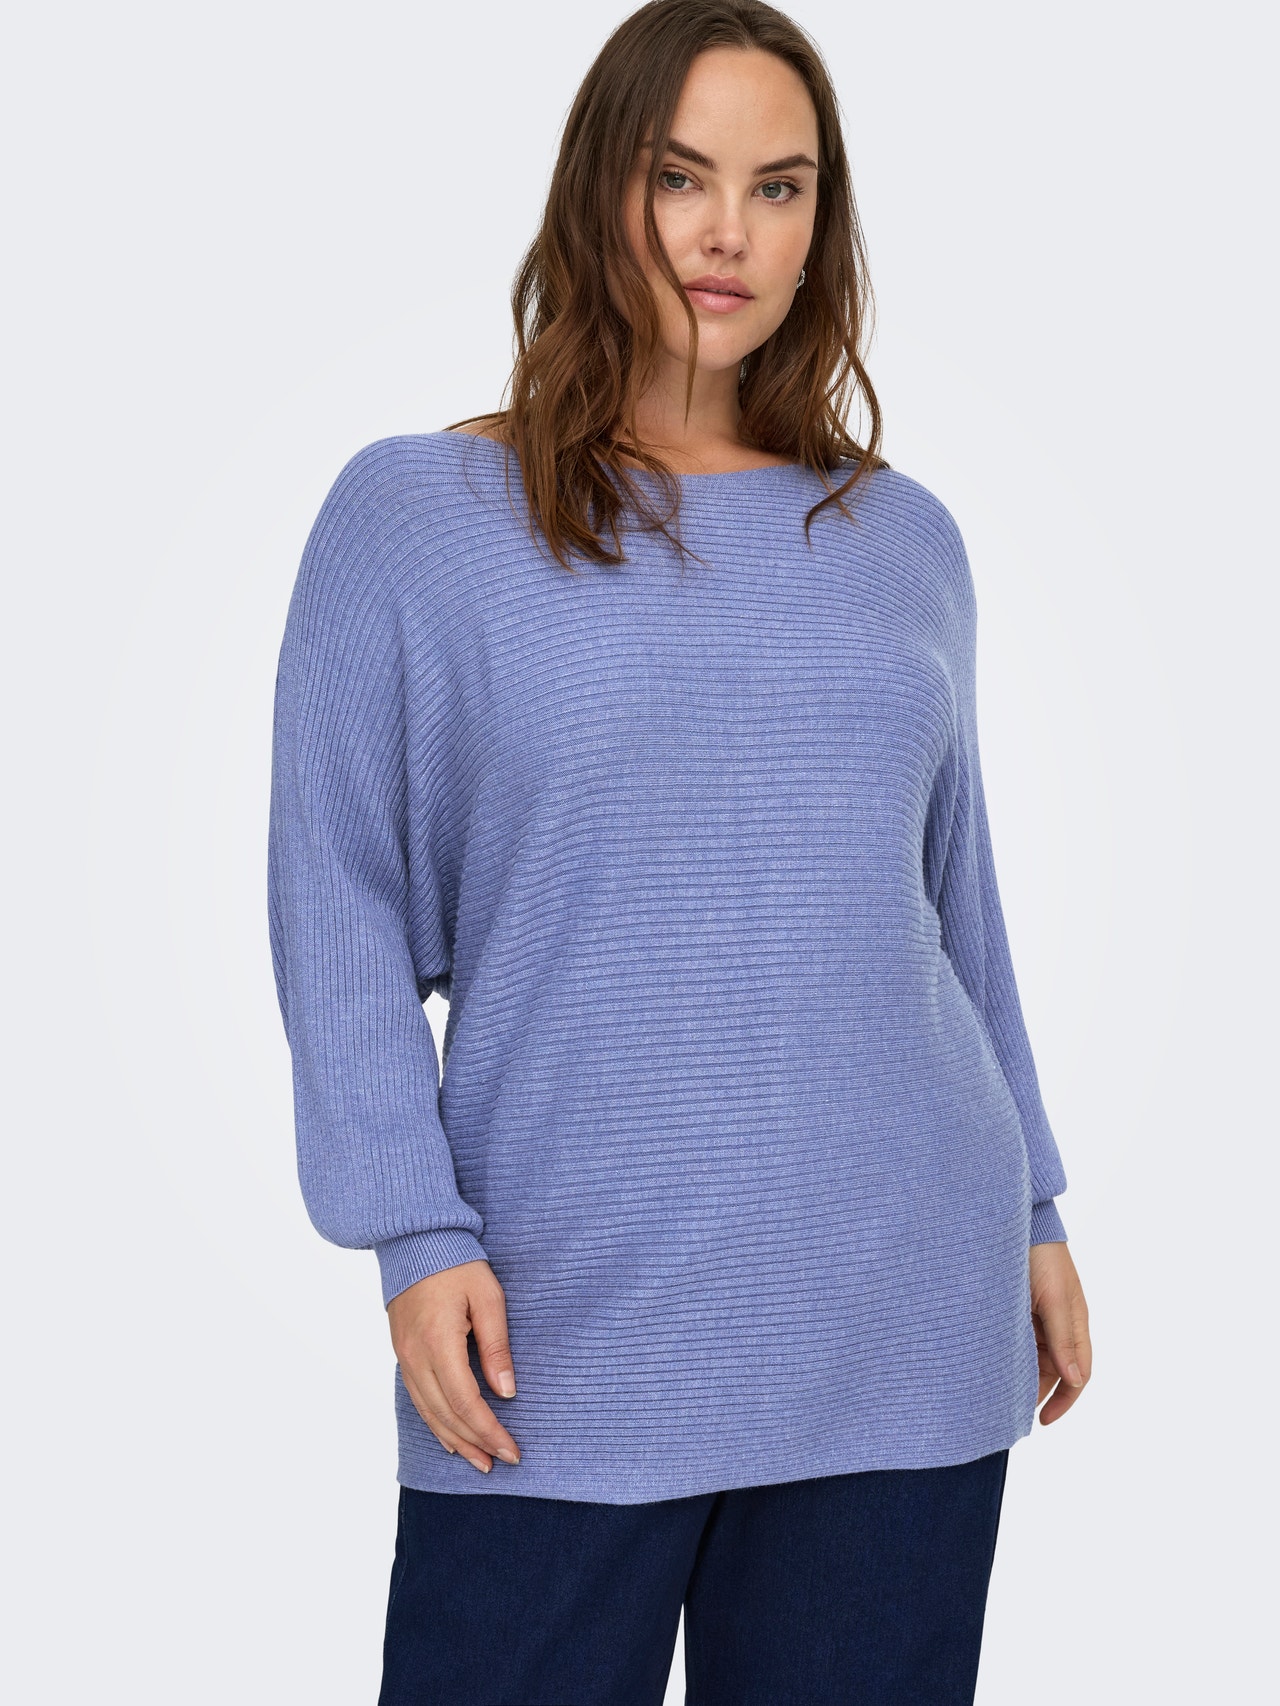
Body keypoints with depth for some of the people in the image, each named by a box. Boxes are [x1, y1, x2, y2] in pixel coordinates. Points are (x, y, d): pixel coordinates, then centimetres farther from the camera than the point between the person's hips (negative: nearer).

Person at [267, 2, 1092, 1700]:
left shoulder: (903, 538, 12)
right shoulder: (409, 515, 1)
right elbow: (341, 910, -1)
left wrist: (1033, 1211, 16)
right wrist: (416, 1232, -9)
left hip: (904, 1338, 3)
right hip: (567, 1338, -3)